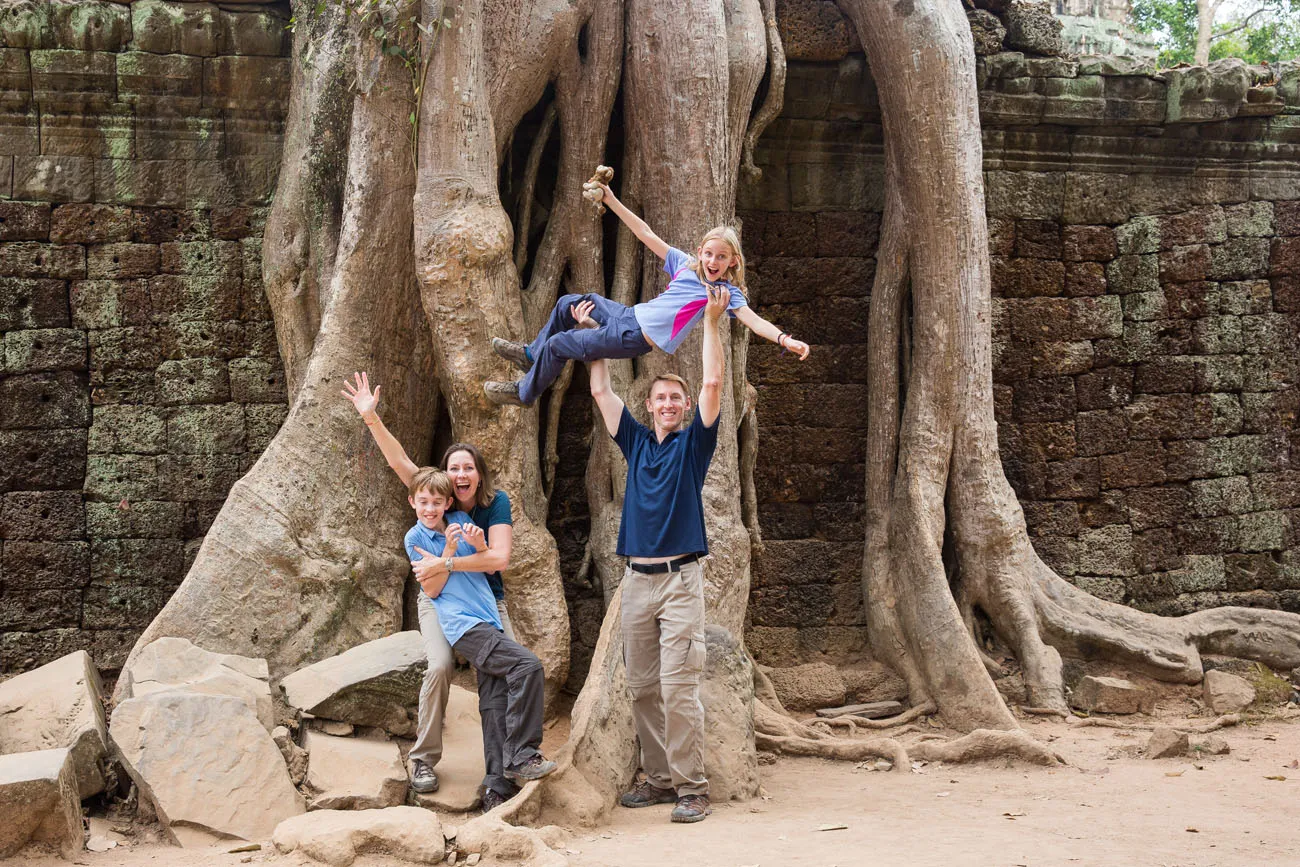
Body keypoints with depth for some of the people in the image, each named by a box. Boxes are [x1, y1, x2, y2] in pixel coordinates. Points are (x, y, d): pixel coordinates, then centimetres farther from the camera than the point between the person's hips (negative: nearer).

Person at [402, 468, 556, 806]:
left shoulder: (462, 521, 14)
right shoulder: (416, 538, 3)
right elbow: (431, 590, -2)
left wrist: (479, 546, -4)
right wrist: (449, 551, -12)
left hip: (487, 620, 5)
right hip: (461, 623, -5)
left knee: (495, 702, 0)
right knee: (528, 665, -22)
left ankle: (498, 788, 1)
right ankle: (521, 756, -19)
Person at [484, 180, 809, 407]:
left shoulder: (727, 292, -13)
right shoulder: (686, 264, 3)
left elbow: (754, 320, -27)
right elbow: (646, 234, 5)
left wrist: (786, 339, -47)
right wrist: (611, 200, 2)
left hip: (636, 339, -6)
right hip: (630, 315, 6)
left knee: (558, 344, -5)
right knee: (567, 304, 14)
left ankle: (525, 391, 20)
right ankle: (532, 354, 37)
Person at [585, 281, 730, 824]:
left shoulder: (694, 443, 5)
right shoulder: (636, 443, 16)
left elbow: (713, 384, -5)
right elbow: (601, 393, 18)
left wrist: (712, 321, -9)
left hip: (680, 576, -5)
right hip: (636, 578, 5)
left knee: (679, 688, -11)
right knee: (642, 689, 5)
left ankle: (691, 787, -8)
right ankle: (658, 778, 13)